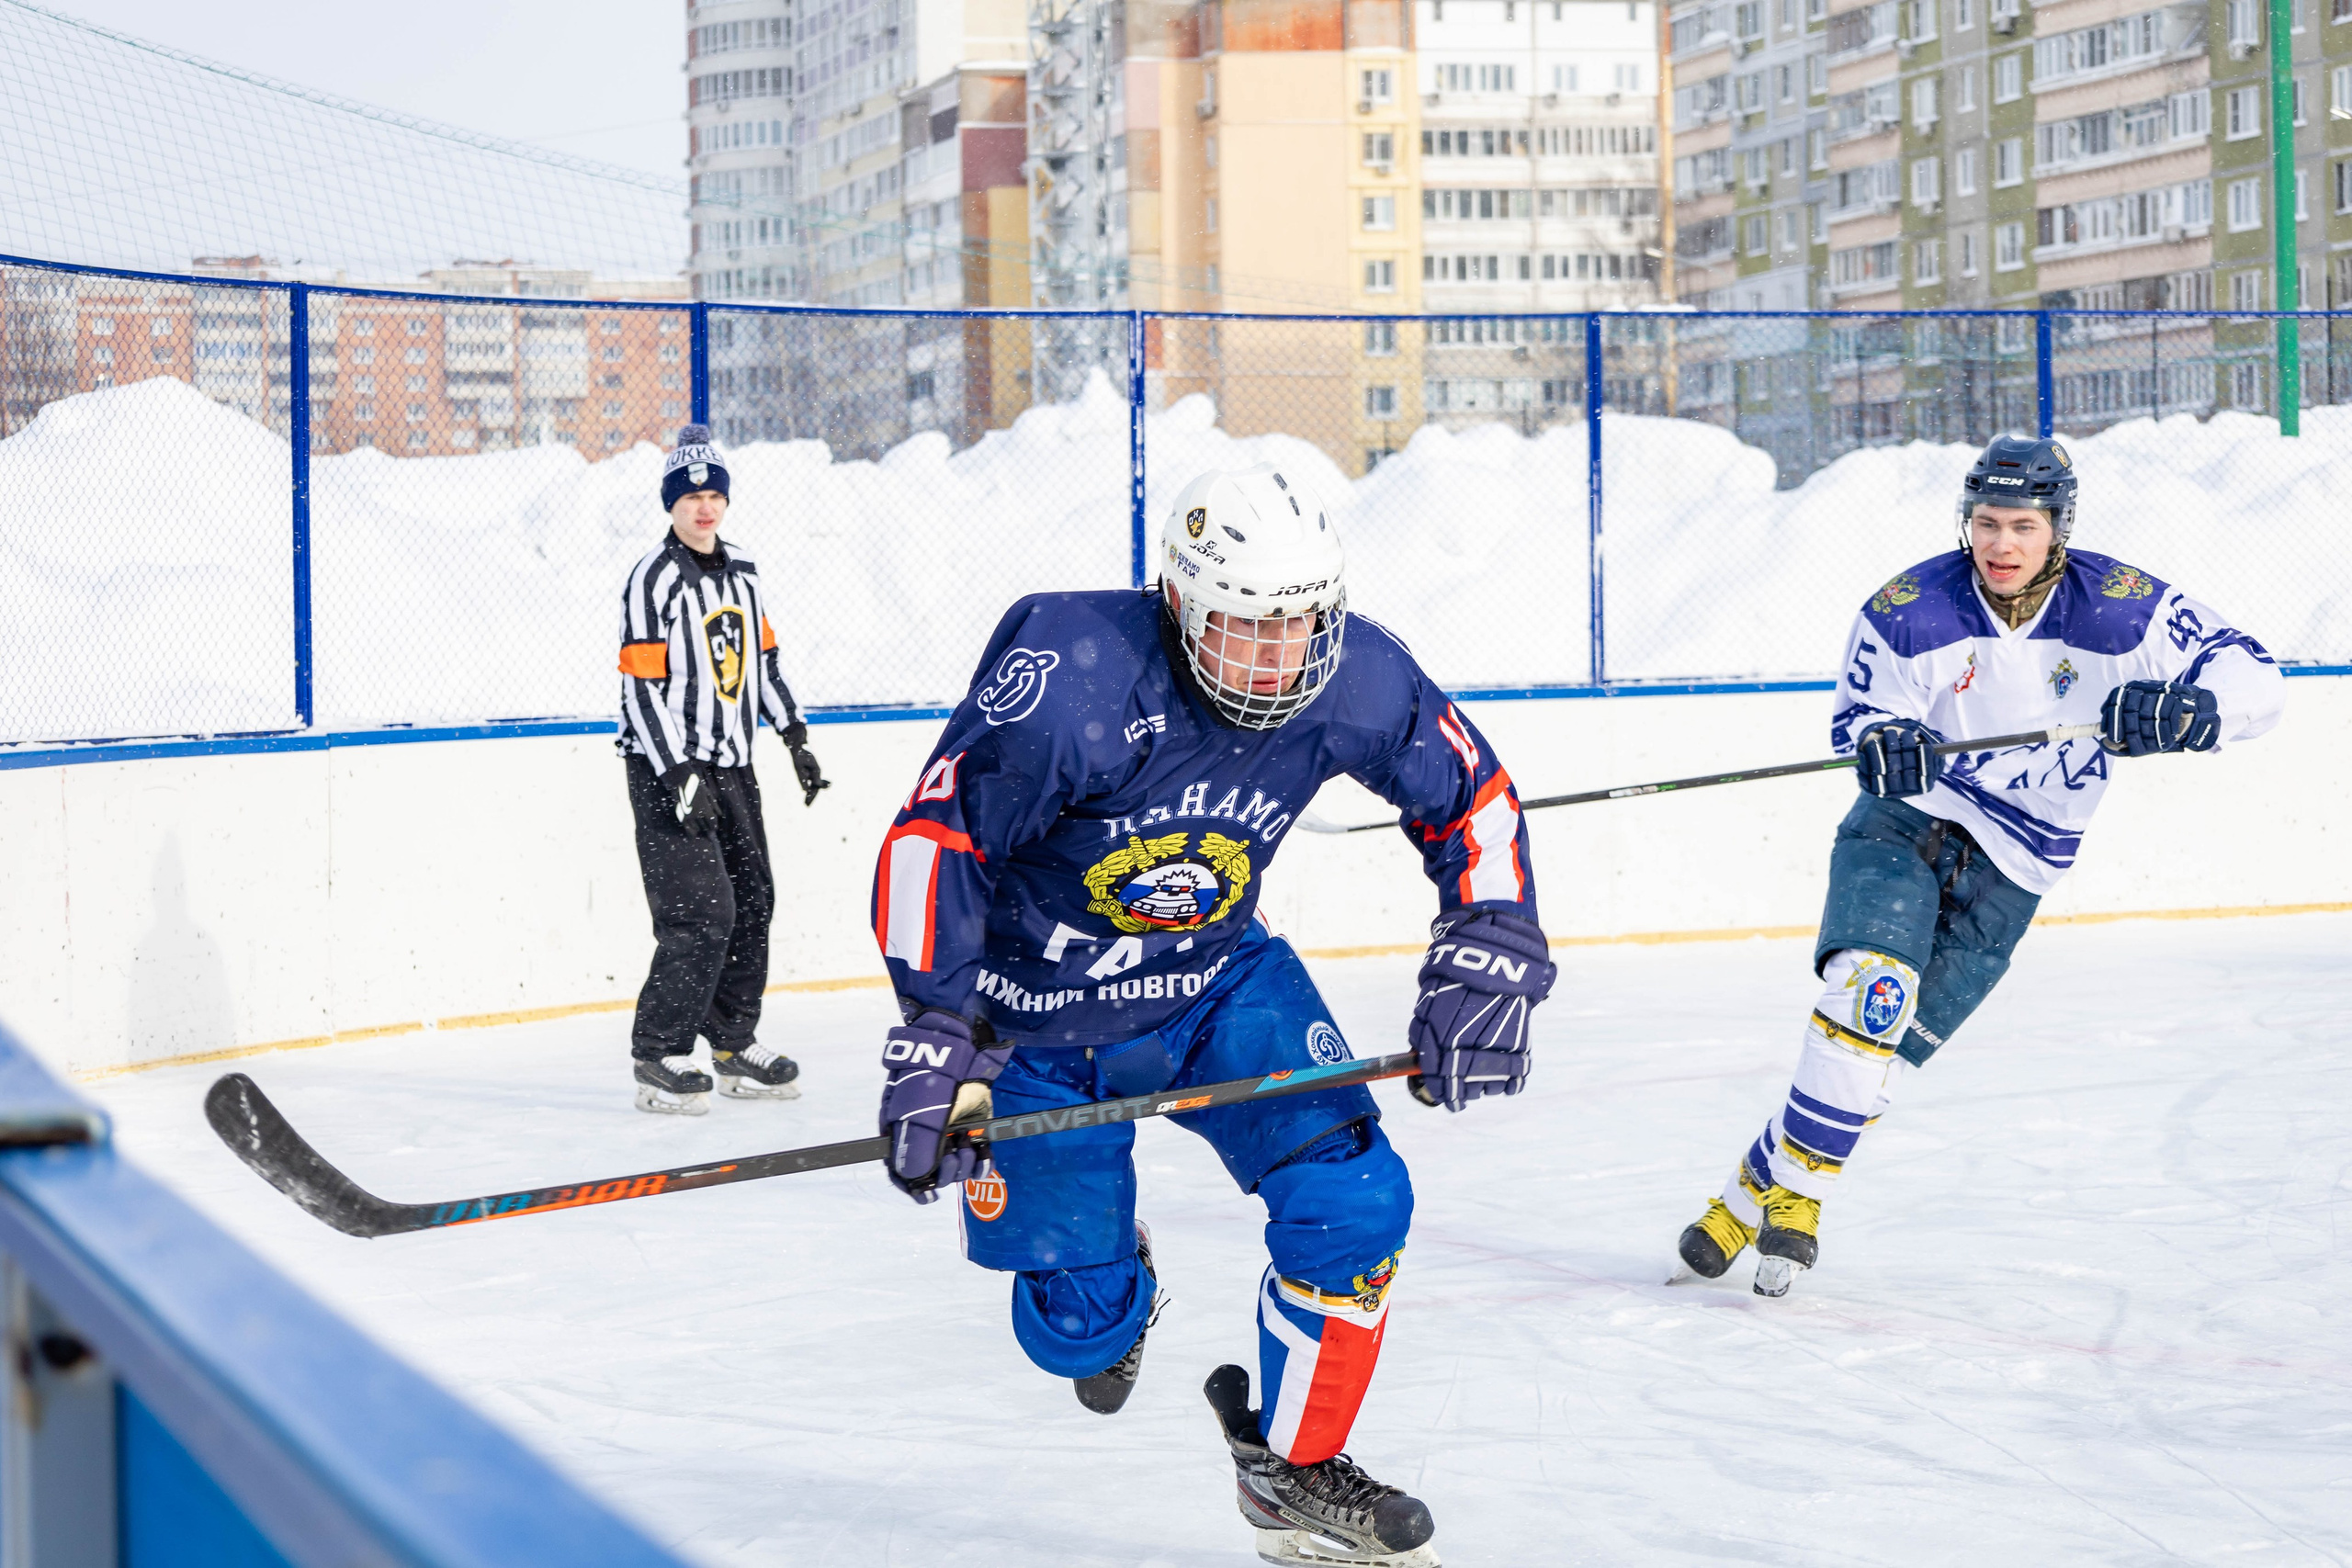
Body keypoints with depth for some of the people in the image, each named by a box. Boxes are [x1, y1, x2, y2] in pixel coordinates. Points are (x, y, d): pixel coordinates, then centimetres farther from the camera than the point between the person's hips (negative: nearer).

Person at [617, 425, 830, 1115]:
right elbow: (641, 688, -17)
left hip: (732, 766, 8)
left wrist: (796, 741, 16)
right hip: (666, 770, -8)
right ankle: (660, 1058, -4)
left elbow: (763, 662, 21)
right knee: (701, 914, -13)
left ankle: (734, 1044, 22)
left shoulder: (742, 574, 11)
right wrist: (679, 776, -22)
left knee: (752, 903, 9)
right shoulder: (654, 580, -13)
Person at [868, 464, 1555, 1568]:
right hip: (1037, 1013, -3)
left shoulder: (1352, 680, -18)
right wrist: (936, 1037, -31)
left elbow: (1472, 797, -1)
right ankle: (1115, 1279, 45)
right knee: (1079, 1327, 4)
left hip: (1217, 979, 4)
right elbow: (934, 836, -27)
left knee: (1351, 1196, -14)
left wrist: (1487, 961, -10)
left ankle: (1294, 1471, 8)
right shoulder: (1070, 678, -33)